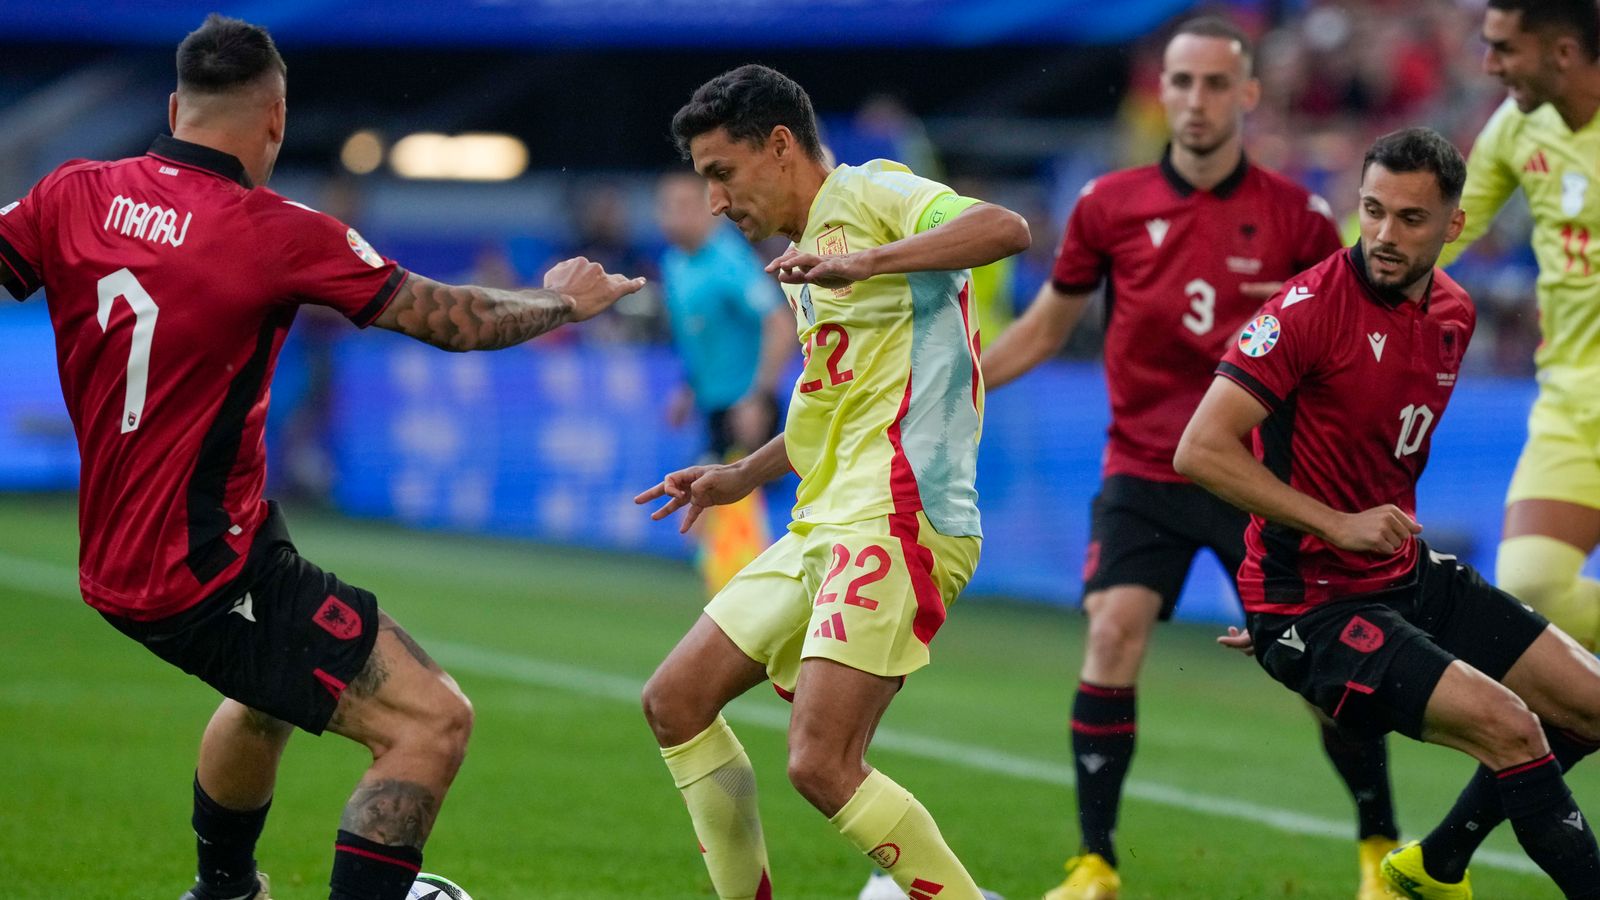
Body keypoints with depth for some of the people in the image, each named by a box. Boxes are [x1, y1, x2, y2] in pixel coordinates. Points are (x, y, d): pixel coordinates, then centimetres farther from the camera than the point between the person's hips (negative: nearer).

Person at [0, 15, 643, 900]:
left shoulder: (75, 195, -3)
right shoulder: (276, 232, -16)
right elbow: (455, 321, -7)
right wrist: (564, 300, 9)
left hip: (115, 554, 8)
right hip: (208, 574, -8)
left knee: (271, 694, 37)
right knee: (432, 721, -12)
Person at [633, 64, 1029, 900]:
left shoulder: (866, 195, -5)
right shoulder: (809, 250, 22)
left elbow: (1004, 227, -25)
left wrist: (864, 260, -34)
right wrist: (742, 477, 29)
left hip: (896, 519, -10)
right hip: (826, 525, 10)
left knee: (822, 767, -19)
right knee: (674, 701, 11)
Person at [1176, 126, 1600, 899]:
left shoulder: (1454, 314, 5)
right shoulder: (1311, 306, -19)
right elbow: (1200, 449, -23)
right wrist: (1336, 525, -25)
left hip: (1410, 576, 8)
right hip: (1311, 601, -8)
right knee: (1507, 726, -21)